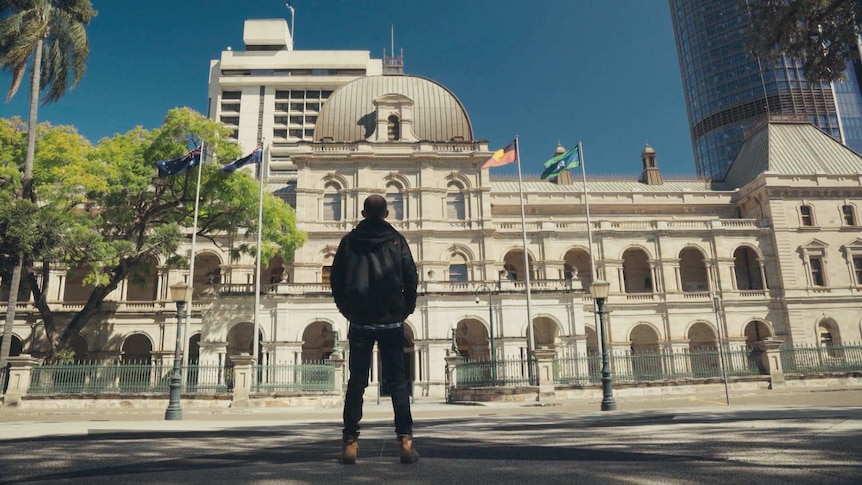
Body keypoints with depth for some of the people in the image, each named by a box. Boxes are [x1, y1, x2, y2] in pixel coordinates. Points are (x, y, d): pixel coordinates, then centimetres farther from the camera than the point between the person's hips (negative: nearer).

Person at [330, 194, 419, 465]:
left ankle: (350, 443, 6)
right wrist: (406, 309, 9)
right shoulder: (396, 240, 0)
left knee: (356, 382, 8)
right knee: (397, 380, 4)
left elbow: (336, 280, 4)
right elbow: (411, 278, -3)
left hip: (360, 322, 1)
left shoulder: (350, 241, 3)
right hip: (392, 321, -1)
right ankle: (405, 440, -1)